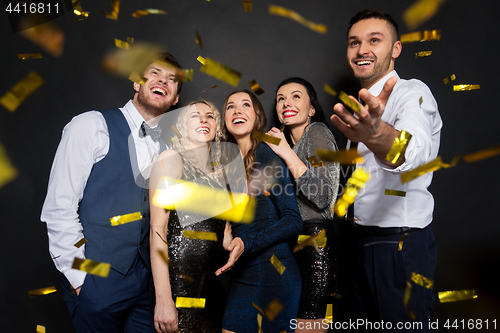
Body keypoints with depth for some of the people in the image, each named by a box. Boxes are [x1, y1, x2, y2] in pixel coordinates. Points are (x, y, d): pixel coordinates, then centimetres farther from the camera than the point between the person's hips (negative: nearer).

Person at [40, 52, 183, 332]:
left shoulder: (168, 147, 6)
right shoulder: (91, 126, -9)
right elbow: (59, 207, -12)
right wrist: (79, 277, -11)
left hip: (146, 279, 5)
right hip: (96, 283, -4)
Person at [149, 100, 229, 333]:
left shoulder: (219, 170, 14)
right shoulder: (171, 160, -4)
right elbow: (157, 228, -12)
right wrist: (163, 299, -18)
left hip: (215, 277, 6)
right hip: (180, 276, -6)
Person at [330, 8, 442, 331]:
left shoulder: (412, 92, -14)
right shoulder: (363, 105, 13)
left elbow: (414, 148, -39)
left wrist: (376, 134, -59)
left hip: (402, 242, -8)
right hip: (363, 239, 8)